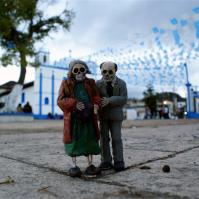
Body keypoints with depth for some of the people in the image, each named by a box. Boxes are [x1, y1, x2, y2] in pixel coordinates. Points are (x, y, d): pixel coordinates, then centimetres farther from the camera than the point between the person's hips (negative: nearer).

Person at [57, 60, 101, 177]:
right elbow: (61, 101, -3)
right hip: (73, 117, -2)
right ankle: (74, 166, 16)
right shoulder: (66, 84, 3)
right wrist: (74, 103, -18)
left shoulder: (90, 83, 11)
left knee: (90, 140, 6)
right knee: (74, 140, 2)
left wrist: (95, 105, -14)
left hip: (88, 116, 2)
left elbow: (96, 97, 8)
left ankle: (90, 165, 17)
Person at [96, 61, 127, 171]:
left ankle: (119, 162, 11)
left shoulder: (121, 83, -1)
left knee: (116, 138, 1)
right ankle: (106, 161, 14)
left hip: (116, 115, -1)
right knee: (104, 138, 4)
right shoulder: (98, 84, 3)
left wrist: (109, 100, -23)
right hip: (103, 115, 2)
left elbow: (123, 99, -12)